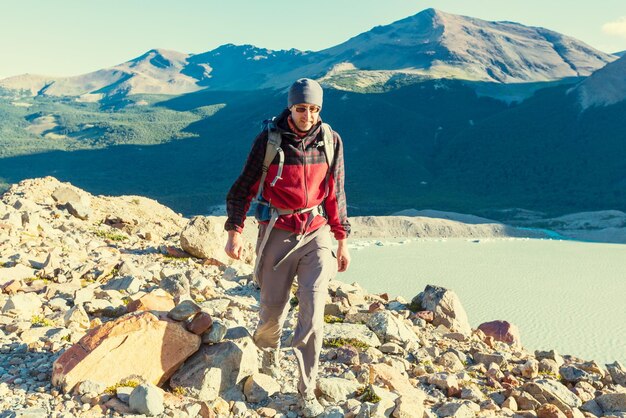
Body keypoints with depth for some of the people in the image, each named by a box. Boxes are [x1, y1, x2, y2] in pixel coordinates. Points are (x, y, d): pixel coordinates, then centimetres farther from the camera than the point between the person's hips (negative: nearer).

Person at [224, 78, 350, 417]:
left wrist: (342, 240, 9)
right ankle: (268, 351, 44)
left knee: (312, 311, -8)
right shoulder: (269, 139, -7)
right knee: (273, 307, 7)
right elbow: (244, 186, 0)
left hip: (317, 233, 1)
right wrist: (234, 231, -6)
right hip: (278, 233, -1)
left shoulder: (330, 141, 0)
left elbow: (335, 193, 8)